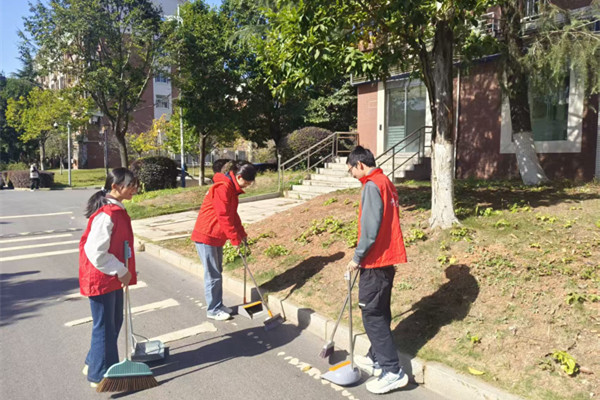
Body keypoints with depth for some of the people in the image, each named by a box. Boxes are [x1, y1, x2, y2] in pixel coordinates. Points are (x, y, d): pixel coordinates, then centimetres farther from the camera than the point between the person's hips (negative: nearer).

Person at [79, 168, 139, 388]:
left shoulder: (116, 209, 7)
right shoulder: (106, 215, -25)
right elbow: (96, 253, -27)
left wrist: (123, 271, 16)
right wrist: (121, 271, -19)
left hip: (113, 277, 10)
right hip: (101, 278, -10)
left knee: (114, 322, 21)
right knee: (104, 326, 5)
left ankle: (94, 363, 39)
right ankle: (100, 375, 23)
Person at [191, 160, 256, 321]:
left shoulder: (231, 187, 10)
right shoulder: (223, 187, -21)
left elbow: (232, 214, 15)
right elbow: (224, 216, -23)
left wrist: (242, 234, 10)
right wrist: (235, 238, -18)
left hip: (217, 236, 10)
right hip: (207, 236, -10)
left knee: (217, 272, 16)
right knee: (213, 275, 0)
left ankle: (218, 305, 28)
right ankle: (213, 310, 13)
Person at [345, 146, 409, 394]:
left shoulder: (372, 186, -17)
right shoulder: (386, 183, 13)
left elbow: (369, 228, -22)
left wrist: (357, 257, -11)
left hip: (375, 261, -10)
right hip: (387, 258, 10)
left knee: (372, 315, -1)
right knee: (380, 312, 18)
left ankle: (393, 372, 5)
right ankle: (376, 359, 30)